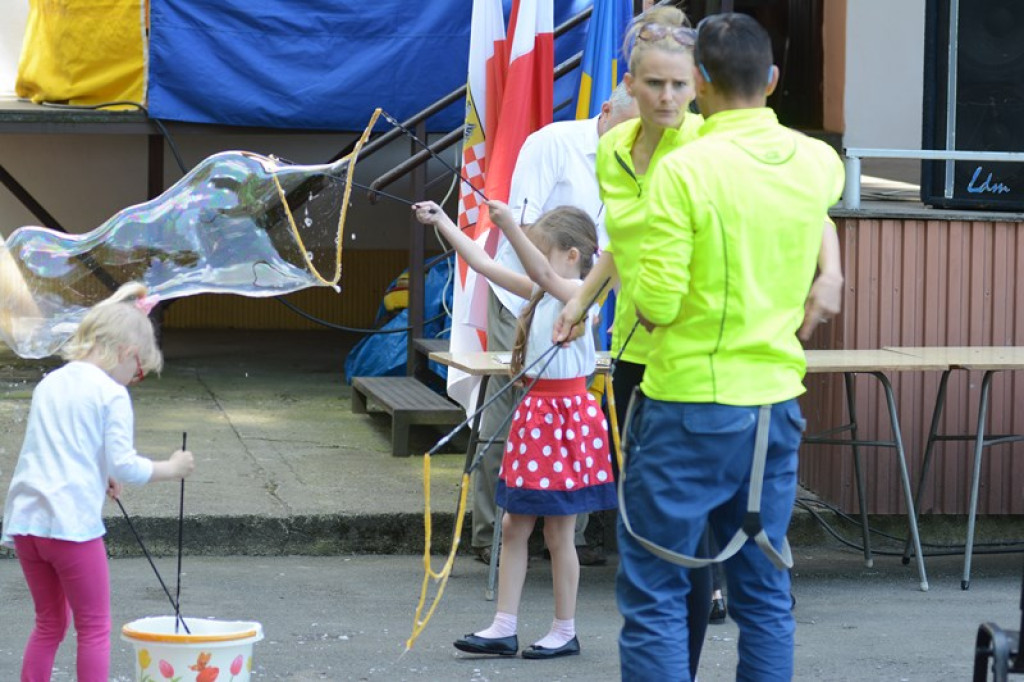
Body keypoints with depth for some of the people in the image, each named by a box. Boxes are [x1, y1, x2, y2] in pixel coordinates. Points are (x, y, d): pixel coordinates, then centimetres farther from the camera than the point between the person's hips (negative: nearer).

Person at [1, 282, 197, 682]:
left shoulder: (48, 384, 16)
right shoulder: (111, 394, -6)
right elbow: (124, 465, -12)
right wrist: (171, 469, 2)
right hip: (73, 522, -7)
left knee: (49, 623, 18)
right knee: (94, 627, 5)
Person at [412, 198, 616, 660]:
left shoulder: (577, 293, -13)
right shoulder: (540, 293, 10)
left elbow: (542, 274, -34)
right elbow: (484, 265, 11)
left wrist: (511, 227, -46)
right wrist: (441, 222, 7)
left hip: (565, 416, -8)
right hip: (534, 411, 8)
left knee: (558, 532, 1)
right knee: (514, 526, 8)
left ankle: (565, 632, 12)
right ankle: (504, 628, 12)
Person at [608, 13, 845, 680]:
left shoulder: (686, 169, -15)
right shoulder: (817, 162, 3)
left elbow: (656, 304, -16)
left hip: (690, 408, -6)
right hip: (775, 405, 6)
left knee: (654, 598, 0)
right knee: (766, 597, 12)